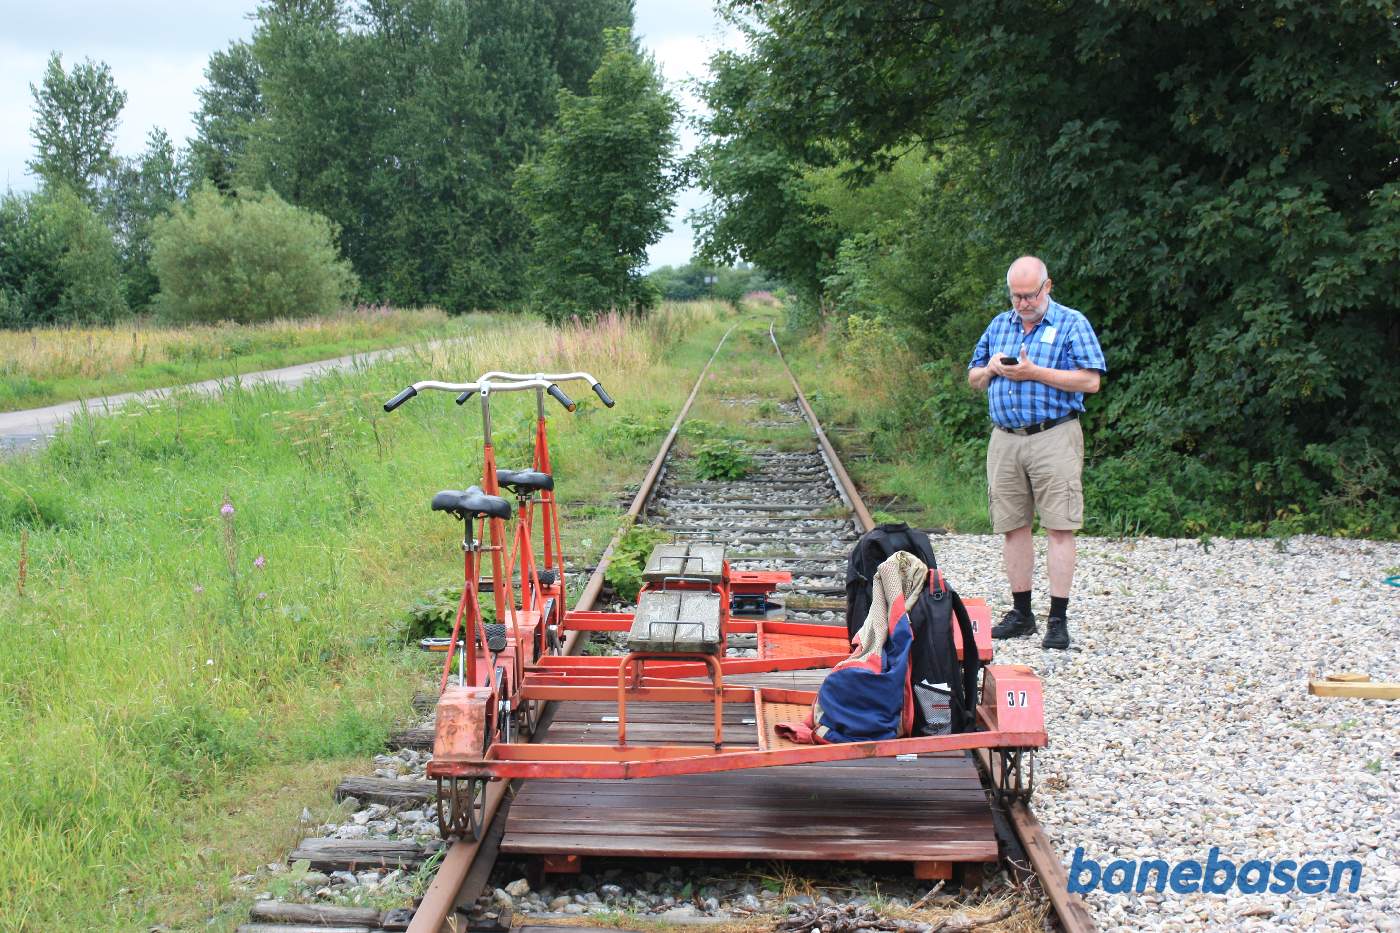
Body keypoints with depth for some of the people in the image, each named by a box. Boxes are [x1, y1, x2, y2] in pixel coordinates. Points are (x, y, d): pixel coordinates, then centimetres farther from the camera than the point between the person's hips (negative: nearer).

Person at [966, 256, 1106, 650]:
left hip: (1054, 437, -5)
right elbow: (972, 378, 22)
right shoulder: (998, 325, 16)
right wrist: (991, 369, -2)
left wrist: (1034, 373, -15)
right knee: (1012, 527, 7)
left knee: (1059, 528, -6)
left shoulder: (1071, 323, 0)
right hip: (1005, 440, 5)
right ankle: (1021, 613, 17)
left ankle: (1058, 620, -3)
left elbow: (1090, 381, -9)